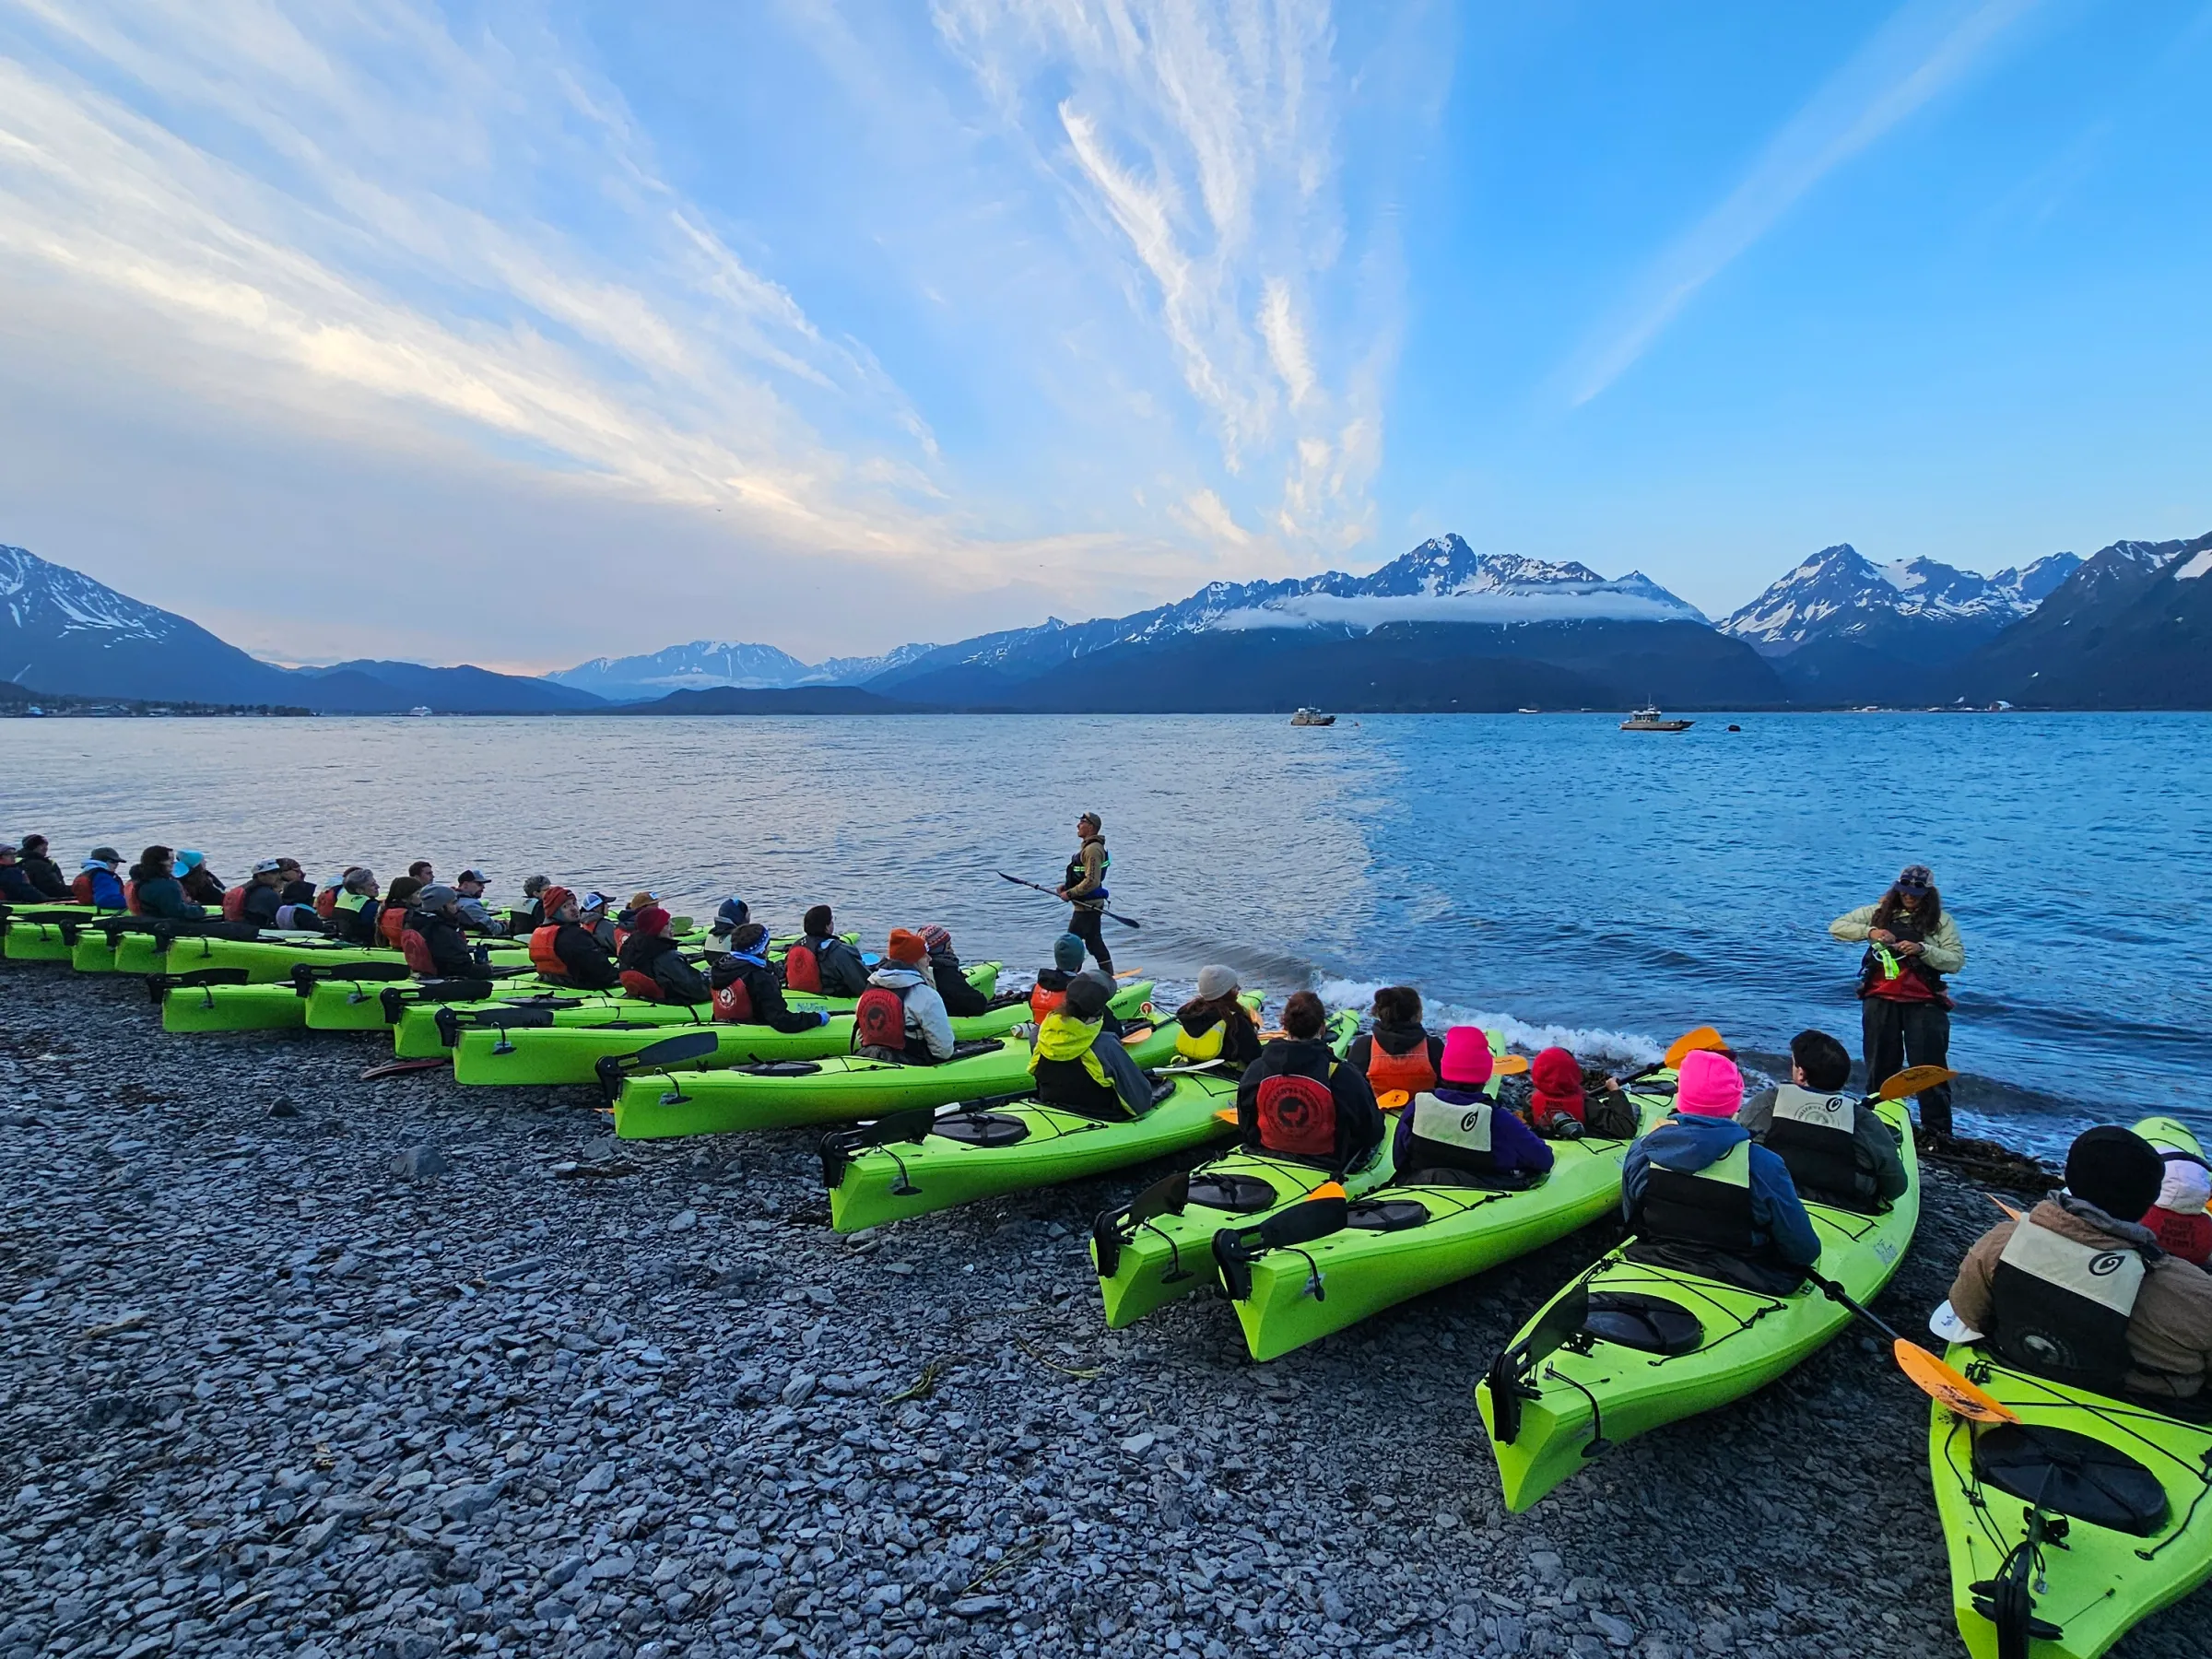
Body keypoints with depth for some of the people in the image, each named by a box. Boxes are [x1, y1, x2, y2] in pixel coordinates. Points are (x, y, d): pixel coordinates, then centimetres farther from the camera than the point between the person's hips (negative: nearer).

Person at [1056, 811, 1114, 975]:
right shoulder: (1089, 846, 15)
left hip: (1087, 906, -11)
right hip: (1091, 905, 11)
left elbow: (1092, 881, -26)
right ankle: (1108, 977, 20)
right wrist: (1067, 886, 9)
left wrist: (1070, 893, -19)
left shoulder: (1092, 849, -19)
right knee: (1095, 943, 14)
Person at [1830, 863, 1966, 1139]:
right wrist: (1869, 931, -12)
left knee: (1930, 1067, 0)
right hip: (1880, 1000, 2)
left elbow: (1957, 961, -6)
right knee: (1880, 1066, 11)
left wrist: (1922, 949, -20)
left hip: (1924, 1003, -2)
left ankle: (1938, 1130, 8)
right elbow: (1837, 927, 4)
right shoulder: (1879, 913, 8)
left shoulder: (1941, 921, 2)